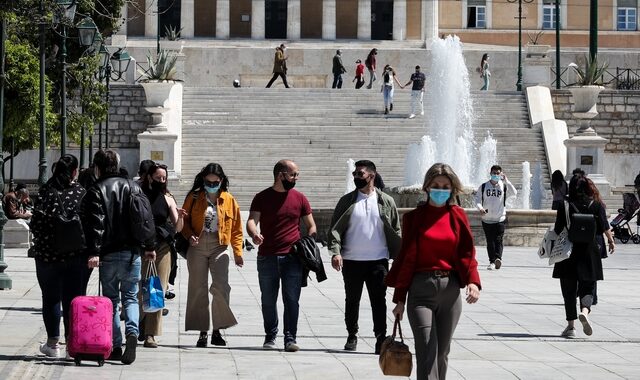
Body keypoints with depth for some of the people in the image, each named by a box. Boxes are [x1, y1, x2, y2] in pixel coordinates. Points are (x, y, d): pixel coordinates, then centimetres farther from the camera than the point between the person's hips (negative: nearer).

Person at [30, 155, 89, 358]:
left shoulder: (46, 191, -7)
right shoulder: (82, 193, -4)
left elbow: (37, 223, -10)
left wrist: (40, 242, 7)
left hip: (48, 254, 0)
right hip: (77, 255, 0)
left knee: (51, 298, 12)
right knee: (74, 299, 7)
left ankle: (53, 343, 14)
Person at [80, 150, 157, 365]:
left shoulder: (95, 191, -4)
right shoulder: (133, 187, 8)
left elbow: (95, 224, -13)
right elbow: (147, 218, 7)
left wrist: (93, 252, -17)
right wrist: (149, 246, 13)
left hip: (109, 254, -3)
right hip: (132, 252, 3)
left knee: (111, 299, 7)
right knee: (130, 297, 10)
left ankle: (116, 346, 5)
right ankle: (132, 332, -16)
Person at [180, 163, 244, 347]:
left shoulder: (229, 200, 6)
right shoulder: (193, 197, 5)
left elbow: (236, 228, 9)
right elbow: (185, 220, 11)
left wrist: (238, 252, 3)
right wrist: (190, 235, -9)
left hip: (219, 247, -1)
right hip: (197, 247, 1)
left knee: (221, 287, -14)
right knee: (198, 289, 2)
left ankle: (217, 330, -4)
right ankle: (202, 332, 10)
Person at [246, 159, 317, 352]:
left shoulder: (299, 198, 8)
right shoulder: (262, 198, 4)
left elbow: (311, 225, 12)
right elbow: (252, 221, -6)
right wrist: (254, 234, -29)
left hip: (292, 257, 0)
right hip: (267, 257, 0)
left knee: (292, 299, -5)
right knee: (268, 300, 7)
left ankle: (290, 338, -2)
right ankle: (270, 336, 19)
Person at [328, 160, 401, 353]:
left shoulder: (386, 202, 5)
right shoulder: (347, 201, 4)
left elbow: (396, 232, 7)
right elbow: (335, 228, 0)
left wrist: (399, 257, 0)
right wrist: (335, 252, -15)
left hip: (378, 260, -1)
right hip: (351, 260, 1)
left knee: (379, 301, -4)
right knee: (352, 300, 10)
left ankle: (381, 339, -2)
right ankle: (352, 336, 23)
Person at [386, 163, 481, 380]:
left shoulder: (458, 216, 8)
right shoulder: (414, 217, 4)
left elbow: (467, 253, 4)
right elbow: (407, 258, 6)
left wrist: (472, 281, -16)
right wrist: (400, 298, 5)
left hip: (450, 290, 2)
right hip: (421, 289, -2)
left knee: (441, 353, 9)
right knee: (427, 353, -13)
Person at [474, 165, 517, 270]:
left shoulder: (504, 186, 2)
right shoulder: (483, 187, 5)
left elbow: (514, 193, -14)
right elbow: (477, 200, 4)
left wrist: (506, 180, -17)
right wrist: (480, 208, -17)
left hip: (500, 219, -2)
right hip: (487, 220, 2)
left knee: (498, 240, -13)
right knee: (490, 242, 4)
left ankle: (498, 258, -24)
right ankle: (492, 262, 9)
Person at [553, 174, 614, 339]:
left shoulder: (565, 206, -6)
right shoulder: (596, 205, -2)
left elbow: (557, 230, -5)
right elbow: (604, 227, -1)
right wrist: (611, 241, 15)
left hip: (568, 251, -1)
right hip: (590, 251, 1)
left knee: (569, 290, 8)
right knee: (587, 288, 8)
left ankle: (571, 325, 7)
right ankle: (585, 311, -22)